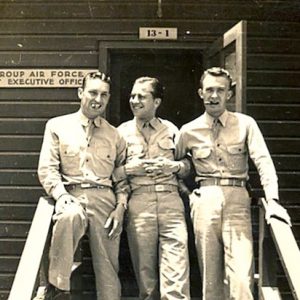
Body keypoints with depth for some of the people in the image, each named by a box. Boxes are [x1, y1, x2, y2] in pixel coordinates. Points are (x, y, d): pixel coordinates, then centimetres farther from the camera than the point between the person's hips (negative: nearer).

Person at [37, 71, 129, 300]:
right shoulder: (57, 126, 9)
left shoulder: (115, 135, 16)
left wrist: (120, 206, 2)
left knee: (108, 267, -1)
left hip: (105, 199, 3)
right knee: (69, 216, -37)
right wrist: (62, 197, -13)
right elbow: (47, 169, 2)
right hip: (72, 196, -2)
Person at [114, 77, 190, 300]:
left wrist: (175, 166, -4)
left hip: (170, 200, 0)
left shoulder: (171, 130, 13)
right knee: (144, 267, 5)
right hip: (138, 202, 0)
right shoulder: (122, 132, 10)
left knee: (177, 267, -9)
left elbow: (188, 164, 17)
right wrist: (130, 168, -10)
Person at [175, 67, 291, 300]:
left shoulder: (245, 124, 6)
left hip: (236, 198, -1)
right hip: (205, 200, 2)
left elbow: (263, 161, -4)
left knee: (241, 276, -11)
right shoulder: (189, 131, 9)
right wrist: (188, 192, 11)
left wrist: (272, 200, -16)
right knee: (210, 273, 6)